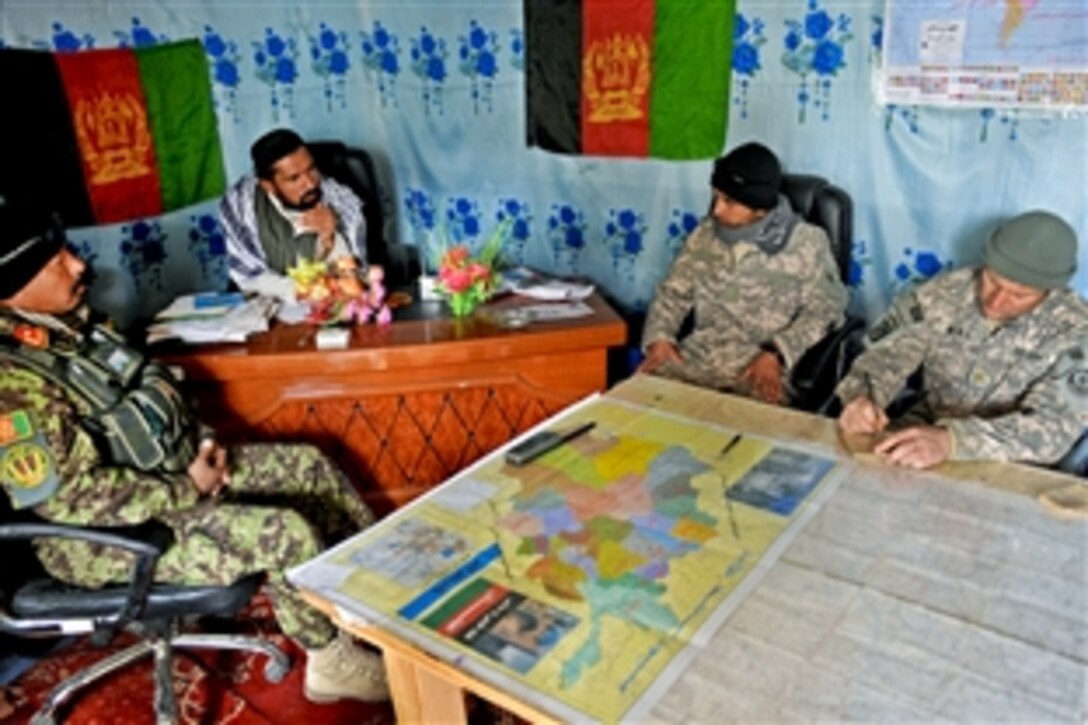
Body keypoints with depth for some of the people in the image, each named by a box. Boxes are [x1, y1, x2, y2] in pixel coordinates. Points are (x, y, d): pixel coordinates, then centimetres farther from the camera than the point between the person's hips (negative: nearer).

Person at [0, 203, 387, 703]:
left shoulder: (64, 324, 3)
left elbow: (145, 393, 14)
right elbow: (74, 497, -27)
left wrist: (202, 442, -1)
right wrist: (186, 490, -18)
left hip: (173, 468, 10)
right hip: (112, 536, -9)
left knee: (309, 465, 7)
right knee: (286, 532, -24)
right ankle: (332, 662, 1)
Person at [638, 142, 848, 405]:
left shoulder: (806, 243, -4)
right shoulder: (706, 233, 9)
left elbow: (823, 310, -7)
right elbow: (673, 292, 14)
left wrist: (776, 354, -22)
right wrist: (660, 338, -5)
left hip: (765, 366, -4)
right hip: (699, 358, 4)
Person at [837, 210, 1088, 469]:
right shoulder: (948, 292, -7)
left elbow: (1054, 428, -24)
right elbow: (888, 353, -4)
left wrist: (951, 440, -39)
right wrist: (861, 397, -27)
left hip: (1006, 469, -2)